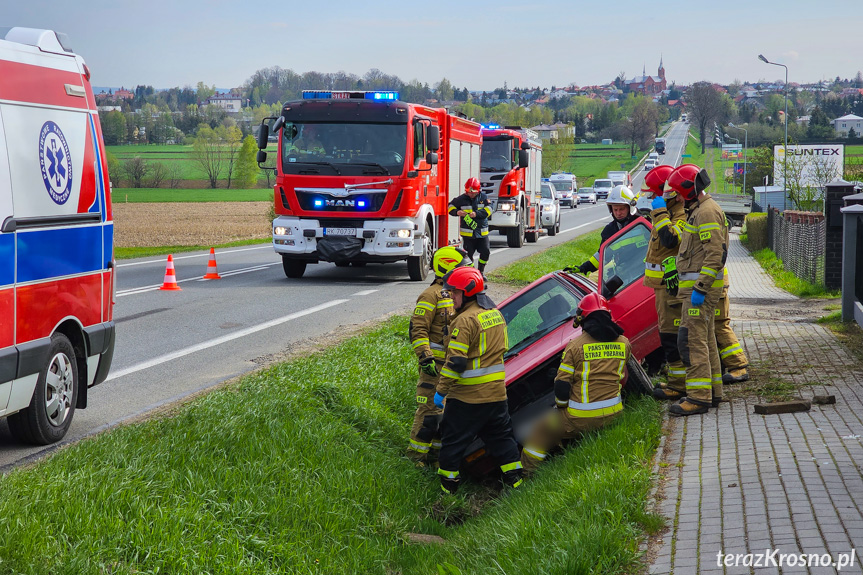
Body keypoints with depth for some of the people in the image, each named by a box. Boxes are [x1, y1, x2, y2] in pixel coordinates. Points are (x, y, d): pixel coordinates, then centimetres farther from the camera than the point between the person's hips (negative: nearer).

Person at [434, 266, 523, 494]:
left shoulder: (465, 320, -18)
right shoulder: (495, 314, 9)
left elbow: (456, 362, -21)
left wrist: (441, 390, -14)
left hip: (466, 397, -8)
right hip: (496, 392, 8)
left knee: (452, 440, 5)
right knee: (501, 436, 19)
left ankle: (448, 487, 12)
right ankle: (515, 480, 21)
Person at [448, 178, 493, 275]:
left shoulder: (484, 197, 1)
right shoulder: (461, 199, 0)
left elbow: (488, 210, -9)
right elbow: (451, 207, 8)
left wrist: (476, 214, -24)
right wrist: (457, 212, -14)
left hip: (482, 232, 2)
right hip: (467, 233, -2)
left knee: (485, 252, 1)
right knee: (468, 254, 0)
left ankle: (480, 272, 19)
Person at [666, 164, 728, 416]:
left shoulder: (707, 212, -15)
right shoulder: (699, 210, 19)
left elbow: (715, 253, -23)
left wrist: (700, 288, -25)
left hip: (700, 288, -11)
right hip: (698, 286, 11)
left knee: (692, 340, -13)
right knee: (705, 339, 14)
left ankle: (699, 397, -14)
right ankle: (712, 392, 20)